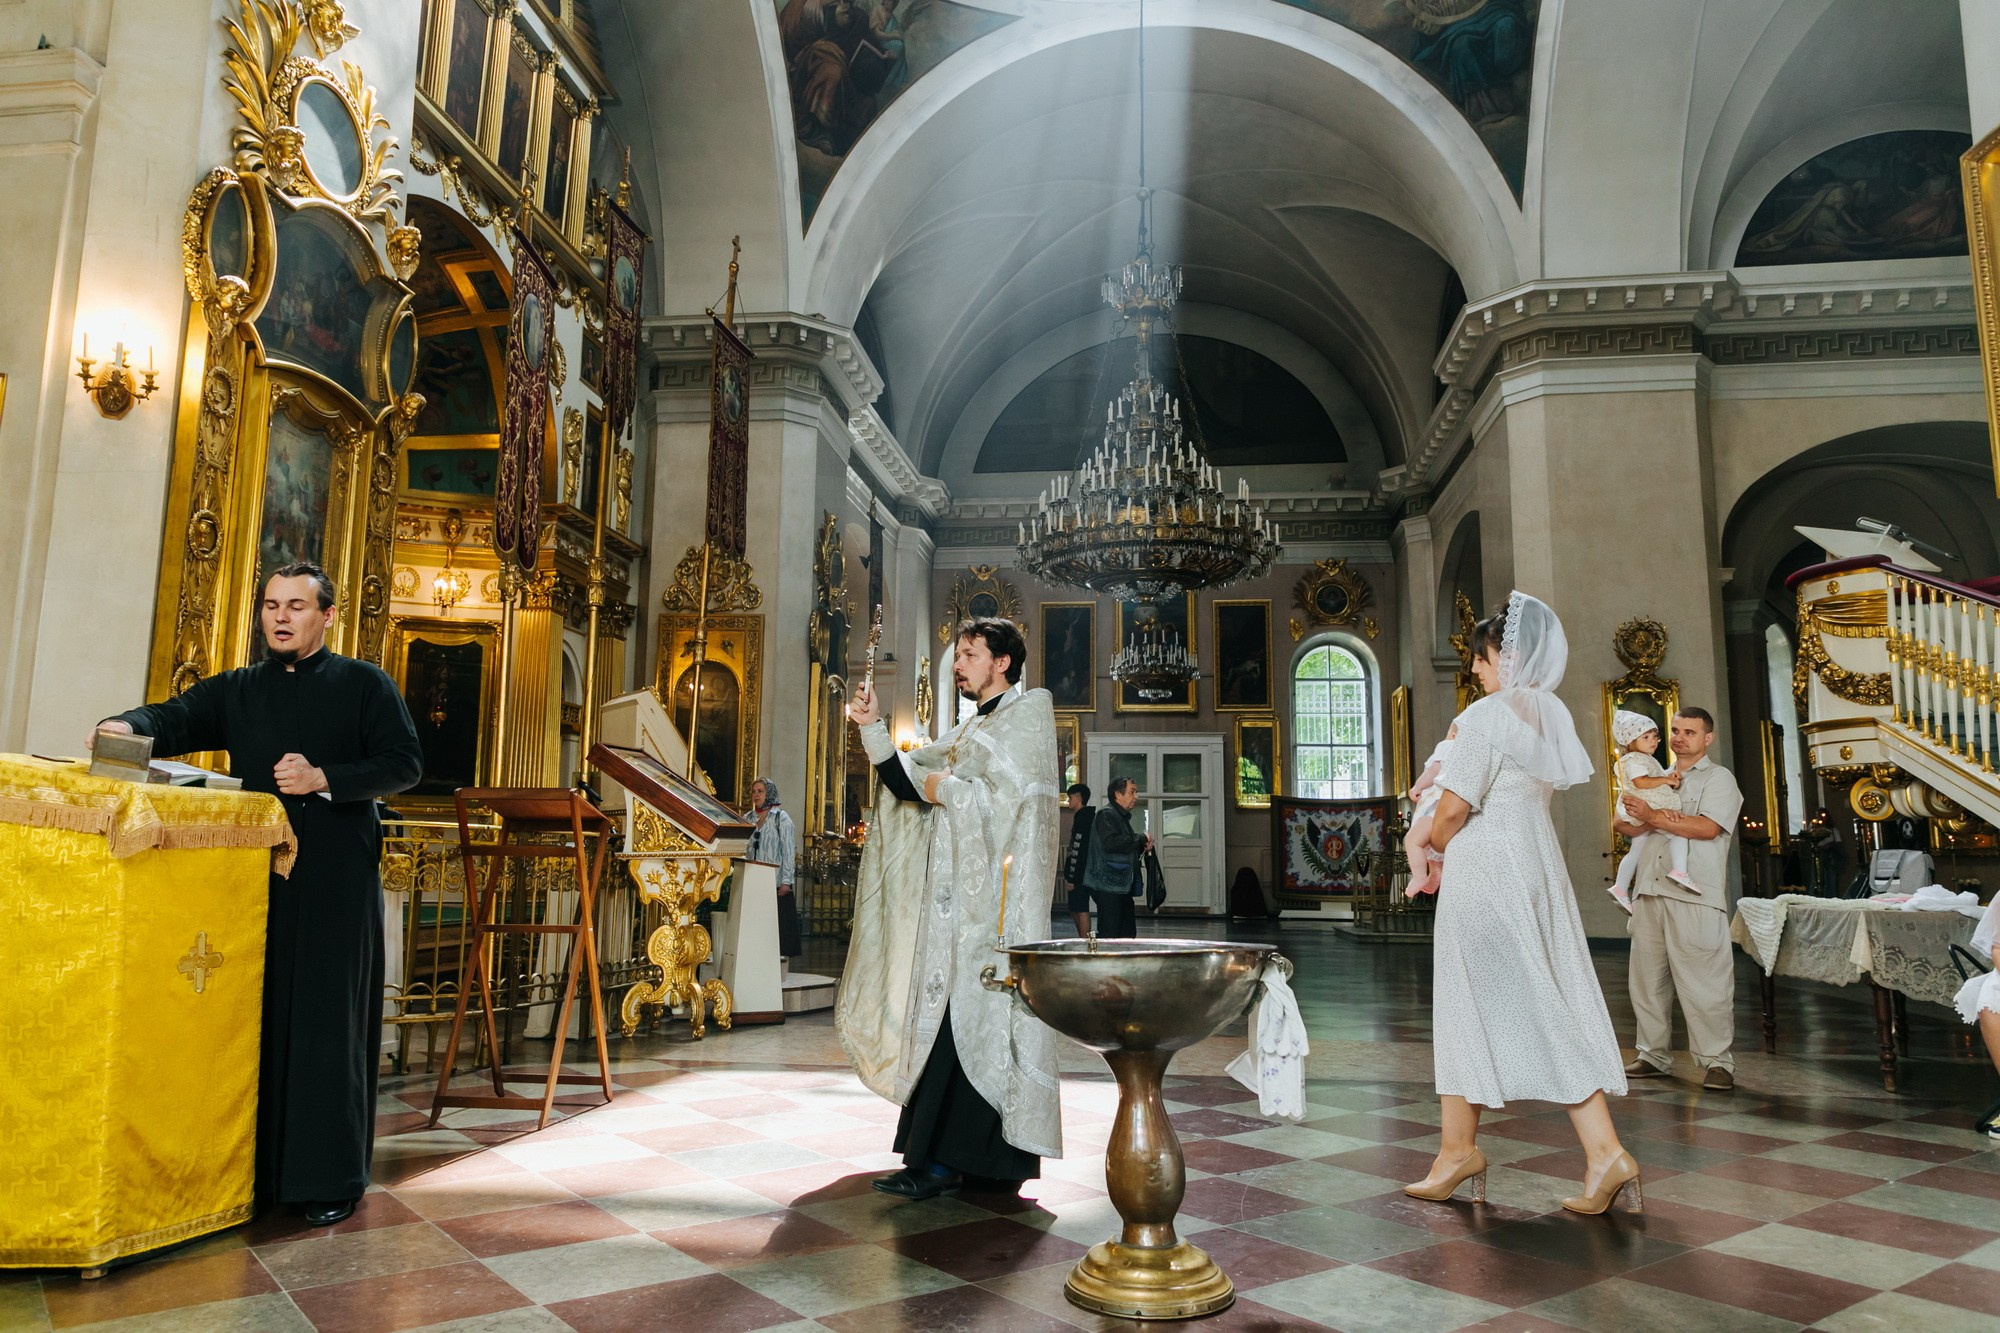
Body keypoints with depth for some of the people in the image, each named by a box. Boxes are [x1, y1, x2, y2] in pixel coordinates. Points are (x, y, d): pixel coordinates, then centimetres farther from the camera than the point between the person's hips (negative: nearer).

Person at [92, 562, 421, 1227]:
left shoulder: (365, 684, 7)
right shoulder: (235, 691, 17)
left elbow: (404, 762, -1)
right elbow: (174, 721, 3)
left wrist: (325, 779, -14)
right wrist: (129, 726, -19)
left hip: (337, 879, -4)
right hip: (256, 871, 4)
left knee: (328, 1019, -4)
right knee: (256, 1016, 4)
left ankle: (332, 1176, 3)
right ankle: (257, 1169, 14)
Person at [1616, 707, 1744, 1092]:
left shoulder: (1718, 778, 5)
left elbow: (1708, 827, -12)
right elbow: (1624, 824, 13)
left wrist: (1654, 817, -9)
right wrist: (1648, 823, -8)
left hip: (1694, 895, -6)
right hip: (1649, 890, 6)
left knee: (1703, 981, -8)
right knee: (1647, 978, 7)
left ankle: (1717, 1061, -1)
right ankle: (1654, 1056, 15)